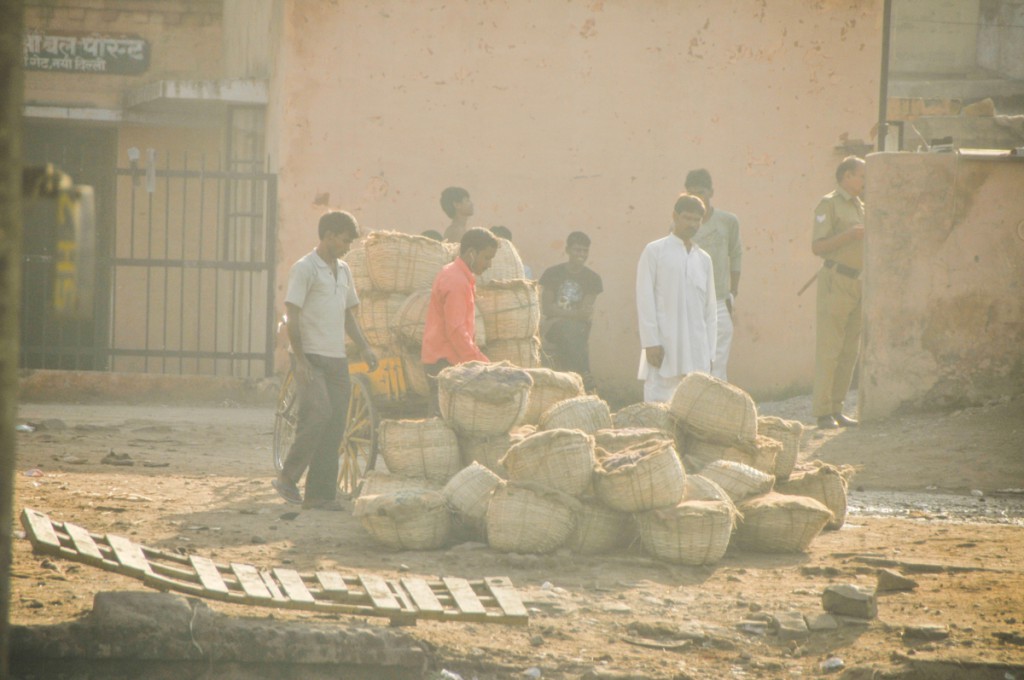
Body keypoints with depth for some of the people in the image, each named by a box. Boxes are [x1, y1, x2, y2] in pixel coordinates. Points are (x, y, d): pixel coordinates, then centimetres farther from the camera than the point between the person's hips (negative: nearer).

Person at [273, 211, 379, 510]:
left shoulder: (343, 271, 17)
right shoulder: (304, 269, -6)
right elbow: (293, 317, -10)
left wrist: (365, 348, 12)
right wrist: (300, 360, -16)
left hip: (336, 359, 7)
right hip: (312, 358, -7)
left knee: (334, 426, 2)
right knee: (318, 415, -20)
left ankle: (321, 494, 4)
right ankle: (288, 477, -7)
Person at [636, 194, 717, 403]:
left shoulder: (703, 259, 15)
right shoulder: (655, 252, 2)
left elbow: (710, 308, 16)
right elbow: (645, 299, -3)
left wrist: (709, 352, 10)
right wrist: (651, 343, -10)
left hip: (697, 353, 4)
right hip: (663, 346, -4)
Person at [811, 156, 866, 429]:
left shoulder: (859, 207, 20)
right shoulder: (829, 204, -5)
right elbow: (818, 246, -13)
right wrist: (850, 234, -22)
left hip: (857, 283, 8)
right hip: (836, 281, -8)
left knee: (849, 350, 6)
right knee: (829, 348, -9)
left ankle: (836, 409, 9)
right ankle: (823, 412, -10)